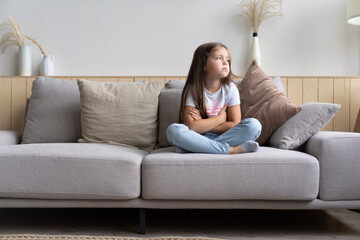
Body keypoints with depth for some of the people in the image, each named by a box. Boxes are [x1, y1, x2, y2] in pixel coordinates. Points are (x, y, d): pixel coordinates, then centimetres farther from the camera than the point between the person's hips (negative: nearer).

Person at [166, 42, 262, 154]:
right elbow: (191, 127, -18)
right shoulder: (193, 90, -7)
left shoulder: (230, 89, 0)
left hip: (224, 137, 2)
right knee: (173, 130, -31)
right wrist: (221, 118, -10)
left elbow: (235, 124, -7)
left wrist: (203, 125, -12)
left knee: (254, 125, -22)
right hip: (198, 138, -2)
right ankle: (230, 150, -30)